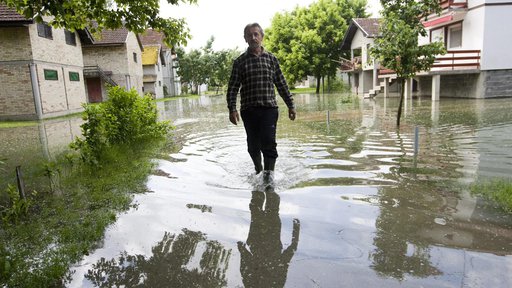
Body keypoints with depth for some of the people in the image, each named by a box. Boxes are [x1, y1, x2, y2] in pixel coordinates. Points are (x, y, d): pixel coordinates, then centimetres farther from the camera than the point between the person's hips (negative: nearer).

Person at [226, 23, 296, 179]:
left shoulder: (271, 58, 10)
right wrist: (232, 109, -9)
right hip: (249, 110, 0)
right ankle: (258, 170, 29)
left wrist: (290, 105, 10)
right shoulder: (240, 61, 6)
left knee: (269, 143, -12)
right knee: (253, 145, 7)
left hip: (269, 108, 0)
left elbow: (282, 84, 13)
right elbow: (232, 88, 2)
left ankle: (269, 173, -9)